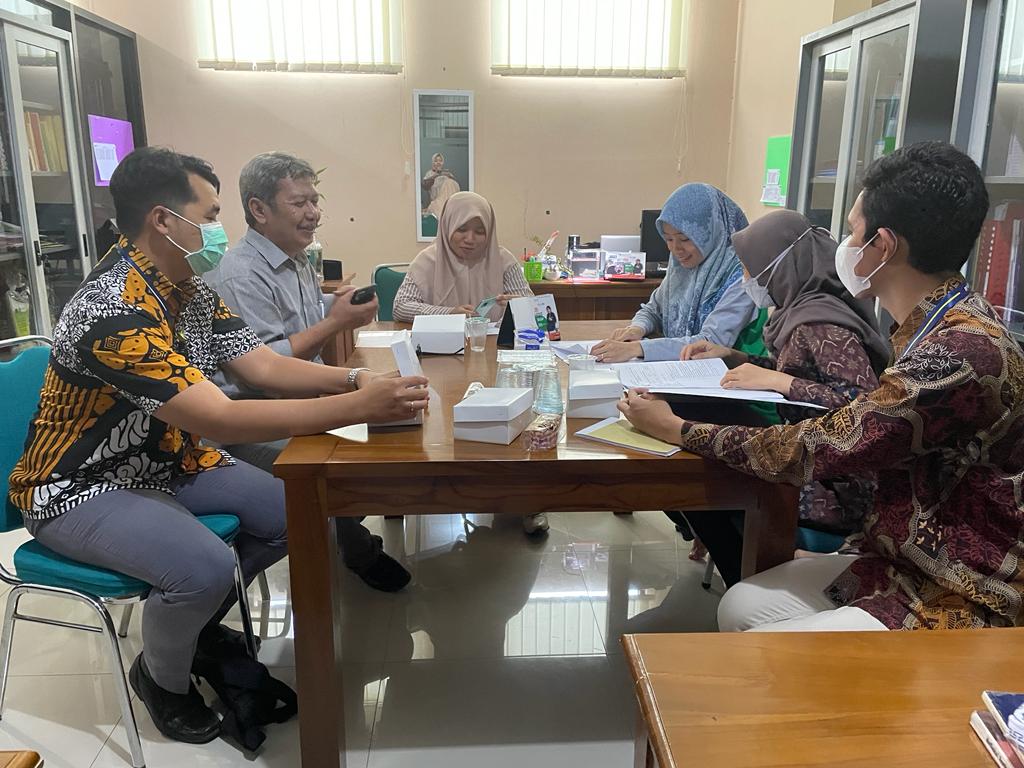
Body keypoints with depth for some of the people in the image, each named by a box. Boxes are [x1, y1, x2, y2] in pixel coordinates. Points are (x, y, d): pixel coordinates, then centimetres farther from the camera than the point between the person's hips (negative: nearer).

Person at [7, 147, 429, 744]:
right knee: (205, 566, -30)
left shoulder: (194, 290, -1)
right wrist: (359, 408, -41)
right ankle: (162, 677, 5)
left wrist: (353, 378, -20)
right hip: (82, 489, -8)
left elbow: (265, 365, -3)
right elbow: (221, 421, -38)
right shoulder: (114, 310, -31)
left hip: (166, 462, 9)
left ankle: (199, 620, 21)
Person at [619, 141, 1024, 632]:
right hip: (907, 562, 9)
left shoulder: (962, 351, -27)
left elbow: (815, 450, -22)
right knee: (740, 606, 7)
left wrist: (677, 429, -12)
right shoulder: (940, 327, 3)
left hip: (959, 605, -9)